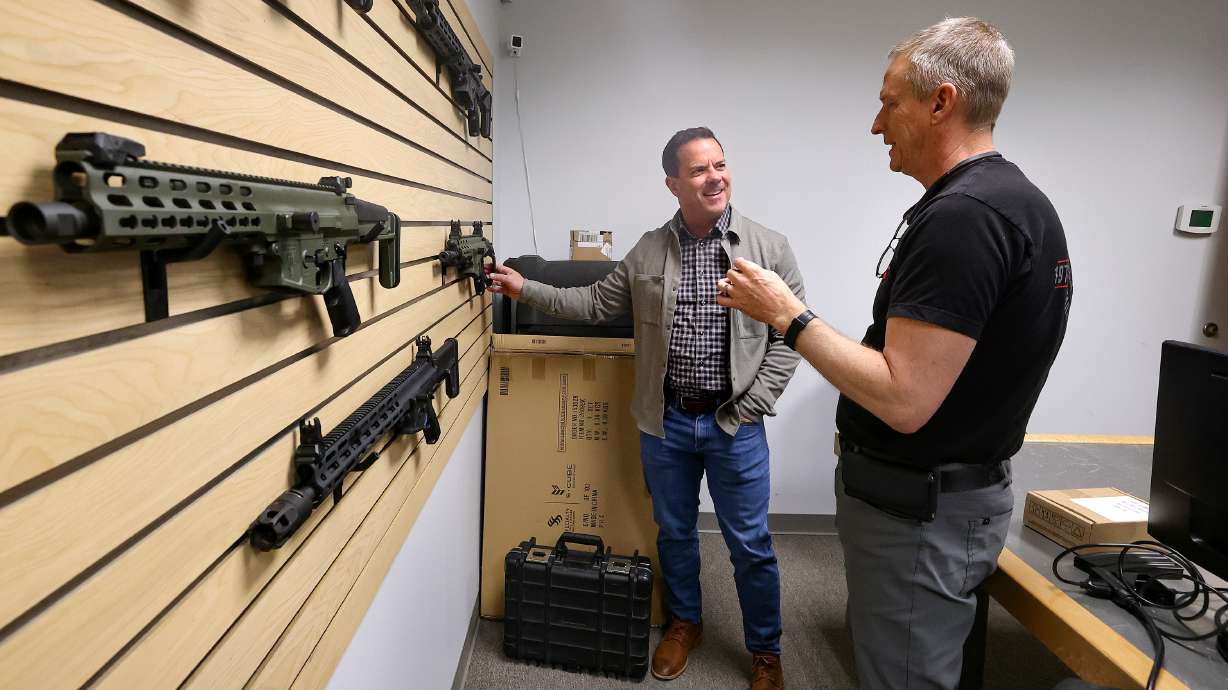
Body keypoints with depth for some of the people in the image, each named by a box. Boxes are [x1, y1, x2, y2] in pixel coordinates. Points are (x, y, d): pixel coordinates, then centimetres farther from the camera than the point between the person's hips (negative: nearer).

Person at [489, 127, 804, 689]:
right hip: (666, 420, 3)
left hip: (734, 424, -2)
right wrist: (526, 290, 4)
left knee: (750, 545, 9)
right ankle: (685, 623, 42)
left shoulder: (770, 248, -5)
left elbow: (789, 337, -5)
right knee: (674, 532, 18)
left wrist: (749, 408, -9)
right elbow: (596, 304, 10)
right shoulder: (648, 250, 3)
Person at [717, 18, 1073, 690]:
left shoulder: (961, 216, -25)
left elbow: (903, 399, -28)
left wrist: (787, 313, -19)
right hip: (958, 487, 10)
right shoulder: (1015, 198, 8)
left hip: (919, 512, -10)